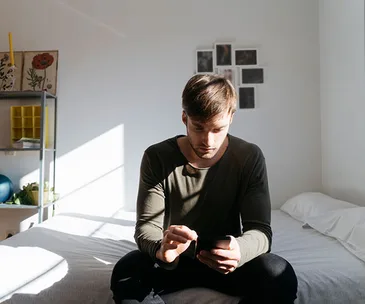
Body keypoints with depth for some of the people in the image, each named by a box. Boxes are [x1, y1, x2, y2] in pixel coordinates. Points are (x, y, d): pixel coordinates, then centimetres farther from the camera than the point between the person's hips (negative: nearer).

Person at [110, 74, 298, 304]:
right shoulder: (157, 157, -14)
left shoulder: (250, 157, -12)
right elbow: (146, 227, -16)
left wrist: (239, 250, -39)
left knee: (279, 275, -28)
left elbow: (261, 229, -15)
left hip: (224, 259, 1)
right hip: (175, 259, 0)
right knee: (126, 271, -30)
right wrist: (161, 248, -41)